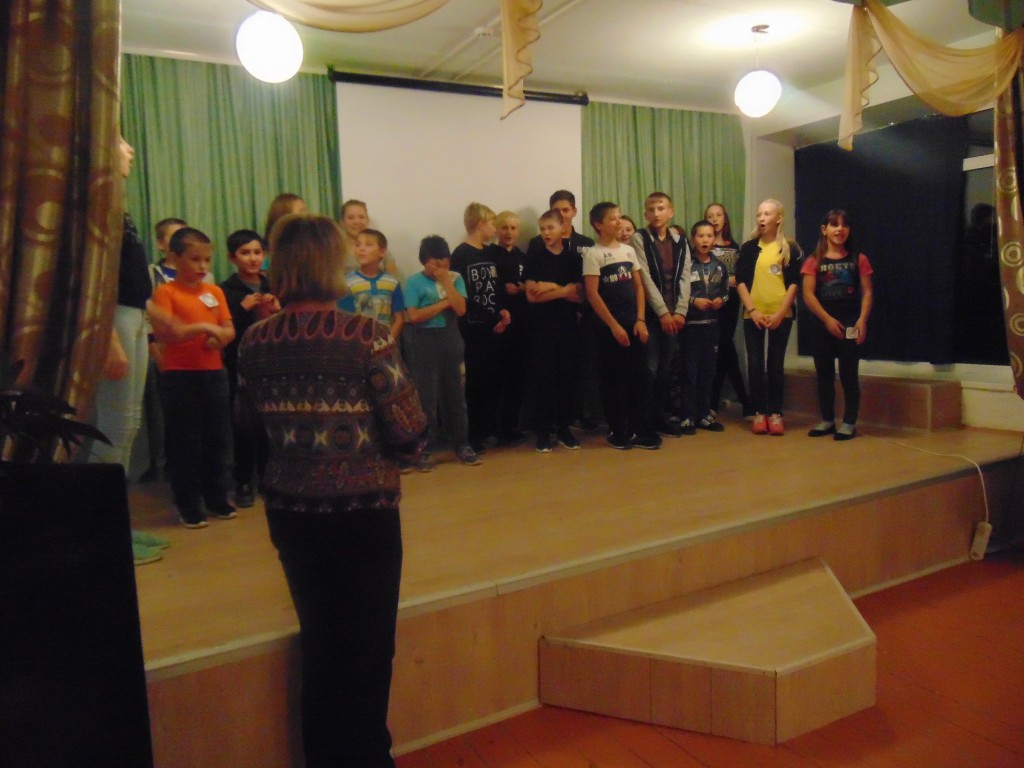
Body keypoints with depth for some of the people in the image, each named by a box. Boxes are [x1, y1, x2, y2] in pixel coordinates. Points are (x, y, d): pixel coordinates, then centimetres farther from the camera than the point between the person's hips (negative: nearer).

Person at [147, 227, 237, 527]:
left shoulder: (215, 291, 9)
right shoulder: (165, 292, -4)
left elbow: (230, 331, 7)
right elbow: (165, 333, -15)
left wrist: (218, 336, -15)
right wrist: (202, 327, -22)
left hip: (213, 373, 5)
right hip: (179, 376, -4)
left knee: (217, 439, 10)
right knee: (185, 443, 2)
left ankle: (217, 498, 24)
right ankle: (189, 506, 13)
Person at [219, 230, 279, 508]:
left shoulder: (273, 287, 11)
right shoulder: (226, 290, -3)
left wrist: (279, 311, -9)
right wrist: (243, 309, -18)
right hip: (241, 367, -3)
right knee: (243, 425, -4)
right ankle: (243, 483, 8)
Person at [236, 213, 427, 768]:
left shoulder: (256, 342, -4)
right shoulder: (367, 336, -17)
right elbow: (410, 433, -18)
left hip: (289, 510, 4)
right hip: (364, 510, -4)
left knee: (318, 639, 22)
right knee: (366, 645, 15)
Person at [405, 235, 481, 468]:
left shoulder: (455, 278, 5)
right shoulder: (415, 281, -4)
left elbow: (461, 309, -8)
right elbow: (414, 316, -14)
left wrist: (445, 281, -10)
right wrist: (444, 303, -10)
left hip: (451, 339, 3)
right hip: (426, 342, -3)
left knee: (455, 394, 10)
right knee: (427, 397, 1)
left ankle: (462, 444, 19)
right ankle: (427, 448, 10)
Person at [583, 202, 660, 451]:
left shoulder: (629, 250, 11)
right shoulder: (593, 254, -5)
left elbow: (639, 287, 11)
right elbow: (592, 294, -11)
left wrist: (640, 320, 0)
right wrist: (614, 325, -14)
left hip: (633, 323, 5)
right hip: (608, 325, -5)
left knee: (640, 376, 3)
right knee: (613, 379, 1)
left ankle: (641, 430, 10)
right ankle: (617, 431, 12)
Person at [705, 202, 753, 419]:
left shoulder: (734, 246, 15)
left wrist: (735, 281, -4)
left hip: (731, 302, 5)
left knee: (722, 351, 5)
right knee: (726, 350, -7)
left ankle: (713, 403, 11)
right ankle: (746, 404, -2)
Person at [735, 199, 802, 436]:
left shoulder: (790, 248, 3)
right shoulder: (749, 247, 6)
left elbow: (793, 283, -1)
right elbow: (740, 282, 1)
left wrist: (780, 313, -10)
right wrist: (752, 310, -9)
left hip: (781, 315, -1)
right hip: (753, 315, 1)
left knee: (776, 364, 3)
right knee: (755, 363, 0)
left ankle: (775, 413, 9)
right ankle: (759, 413, 7)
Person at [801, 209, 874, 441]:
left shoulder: (858, 259, 5)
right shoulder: (814, 261, 4)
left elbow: (867, 292, 2)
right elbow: (808, 294, -4)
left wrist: (862, 320, -11)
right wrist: (827, 319, -12)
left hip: (850, 324, -1)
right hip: (822, 324, 1)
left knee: (849, 375, -1)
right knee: (824, 375, 7)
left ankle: (849, 423, 7)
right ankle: (827, 420, 18)